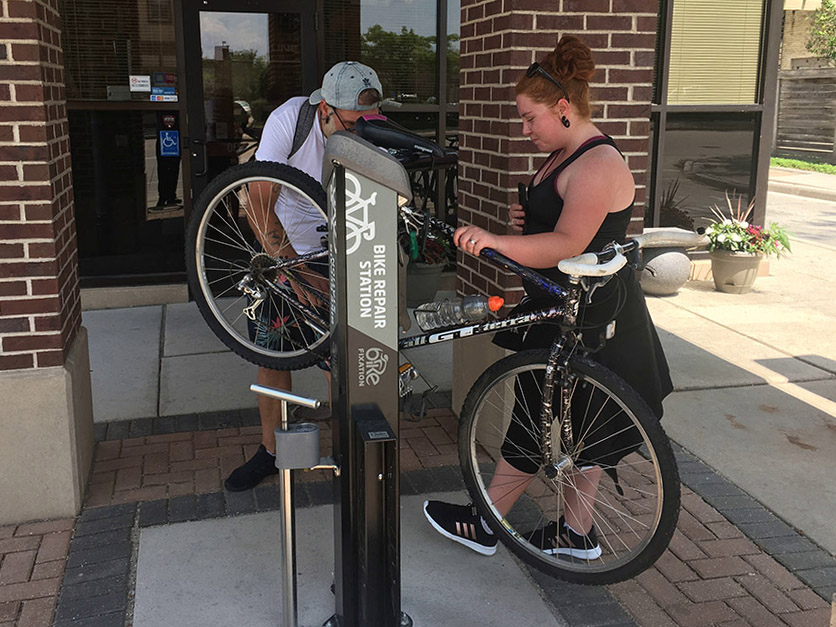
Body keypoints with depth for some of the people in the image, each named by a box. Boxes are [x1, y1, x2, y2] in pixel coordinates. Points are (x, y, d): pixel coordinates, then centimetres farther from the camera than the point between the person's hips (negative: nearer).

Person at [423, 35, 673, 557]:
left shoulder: (598, 165, -20)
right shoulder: (566, 156, 13)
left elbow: (568, 244, -31)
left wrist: (495, 241, -42)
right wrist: (527, 222, 4)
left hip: (589, 322, -11)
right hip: (569, 313, 11)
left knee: (538, 424, 1)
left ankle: (483, 527, 14)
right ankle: (578, 533, 28)